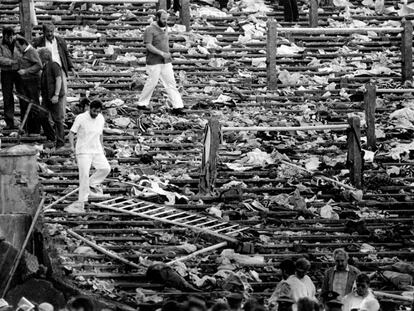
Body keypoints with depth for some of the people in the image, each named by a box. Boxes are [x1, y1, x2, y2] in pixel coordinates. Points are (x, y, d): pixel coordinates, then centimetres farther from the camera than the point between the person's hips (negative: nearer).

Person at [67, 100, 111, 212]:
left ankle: (92, 184, 17)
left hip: (96, 150, 5)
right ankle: (81, 203, -12)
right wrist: (72, 146, -23)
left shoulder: (101, 119, 4)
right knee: (84, 174, -16)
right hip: (83, 151, -5)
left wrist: (102, 147, 19)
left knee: (105, 168, -9)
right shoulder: (81, 118, -12)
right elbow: (71, 133, -9)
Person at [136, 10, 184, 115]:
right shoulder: (150, 30, -12)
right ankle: (142, 103, 18)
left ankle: (177, 106, -4)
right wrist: (162, 53, -26)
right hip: (154, 62, -7)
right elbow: (148, 46, -20)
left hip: (166, 62, 7)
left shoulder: (165, 28, 11)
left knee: (171, 83, 0)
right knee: (152, 82, 0)